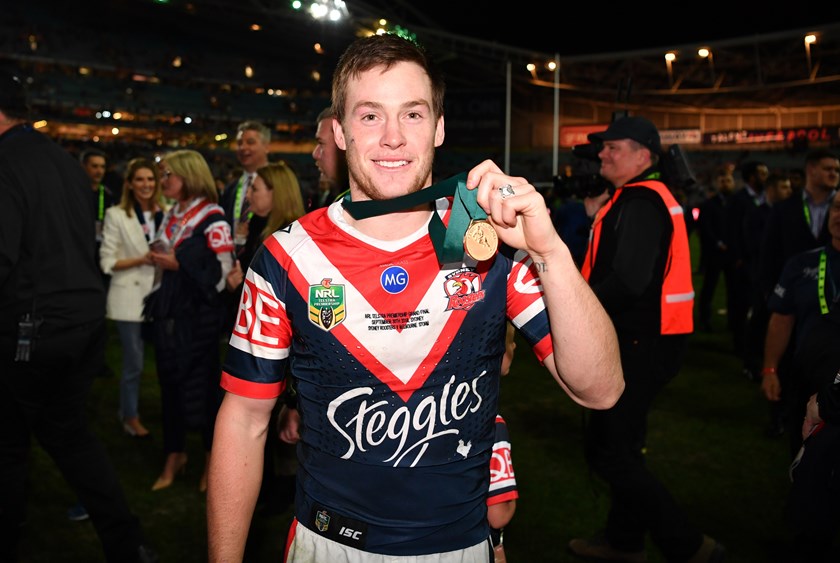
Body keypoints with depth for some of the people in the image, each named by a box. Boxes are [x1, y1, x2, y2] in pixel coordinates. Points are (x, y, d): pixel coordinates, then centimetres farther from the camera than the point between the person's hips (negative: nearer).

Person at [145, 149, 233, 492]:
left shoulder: (212, 218, -11)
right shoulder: (171, 215, 12)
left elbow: (223, 269, -17)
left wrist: (178, 264, -19)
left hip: (198, 315, -7)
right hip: (167, 311, 7)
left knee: (202, 384, 3)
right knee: (170, 382, 11)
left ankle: (213, 457, 19)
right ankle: (174, 455, 24)